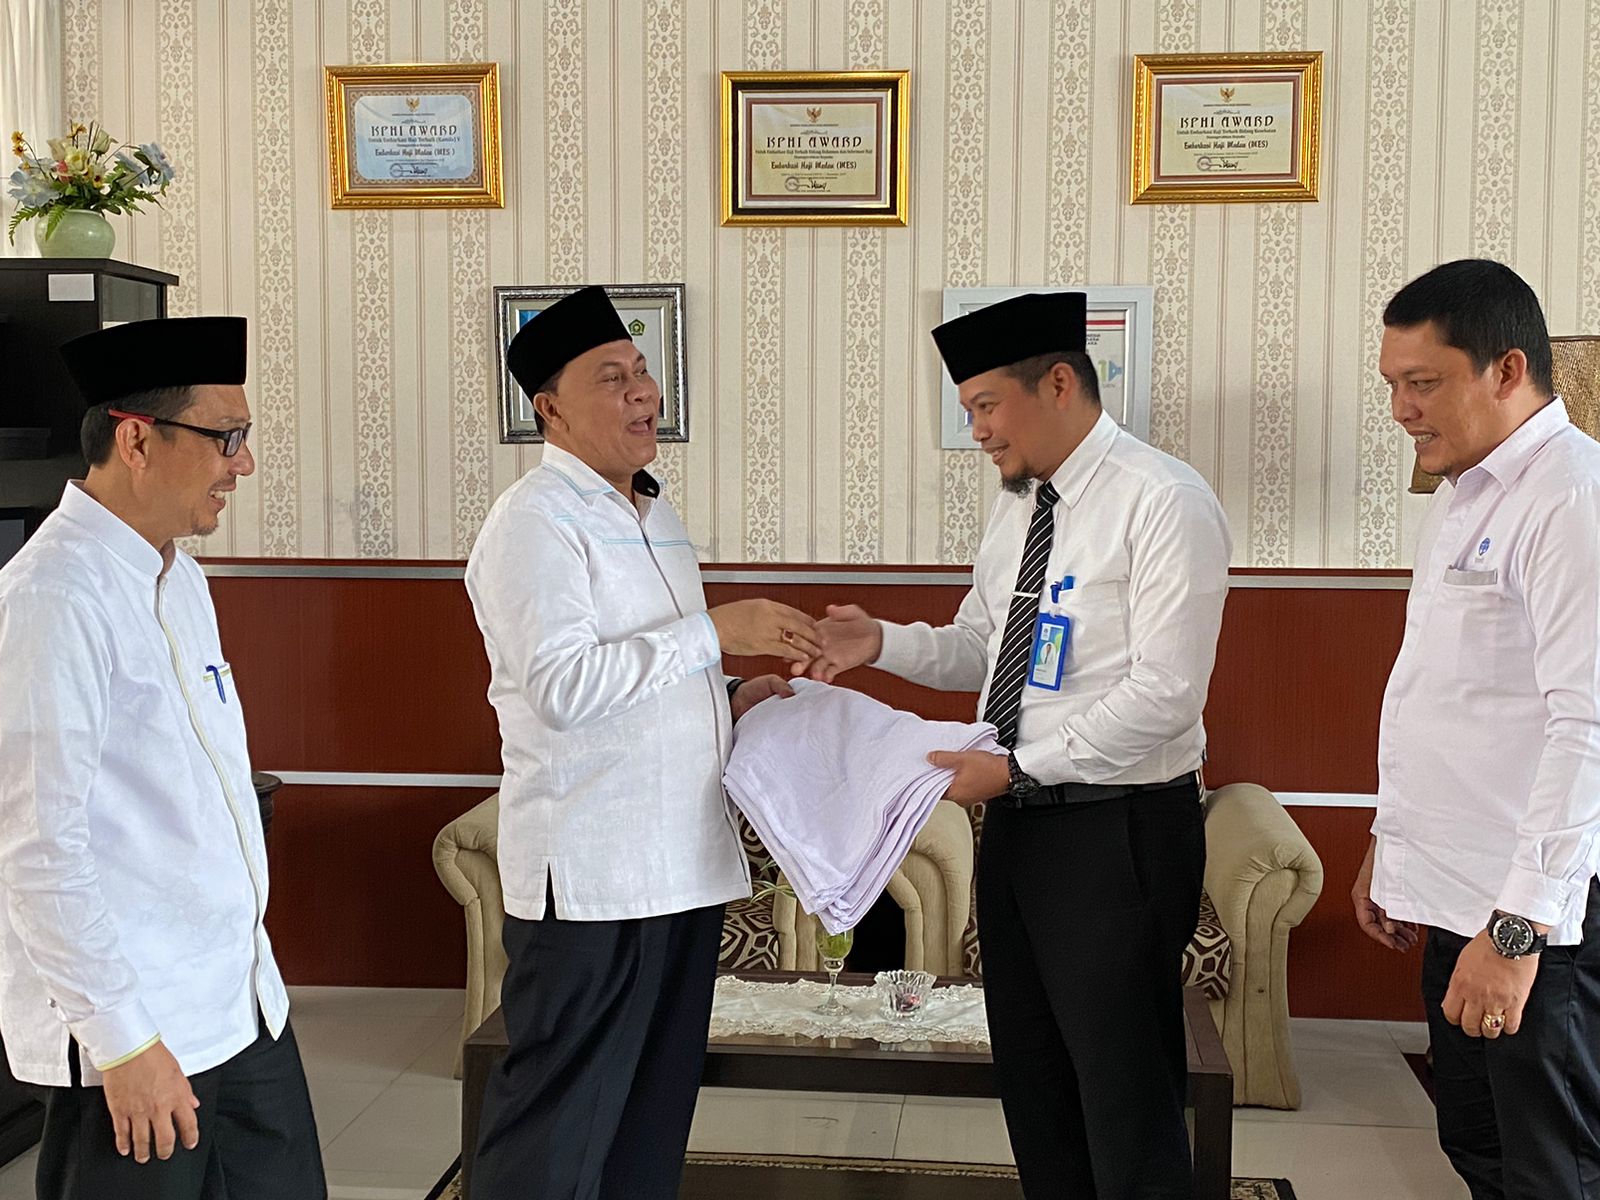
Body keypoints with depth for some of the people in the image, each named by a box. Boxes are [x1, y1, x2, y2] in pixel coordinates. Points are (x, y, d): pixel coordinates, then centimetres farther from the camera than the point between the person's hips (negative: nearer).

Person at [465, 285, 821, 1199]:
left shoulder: (656, 515, 16)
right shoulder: (536, 521, -11)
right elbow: (563, 687, -22)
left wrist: (732, 704, 8)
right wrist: (715, 632, -21)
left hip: (686, 864, 9)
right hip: (593, 876, -8)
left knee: (654, 1118, 17)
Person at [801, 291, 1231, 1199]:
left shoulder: (1164, 502, -15)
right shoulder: (1018, 507, 12)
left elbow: (1164, 695, -20)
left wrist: (1016, 768, -19)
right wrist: (885, 643, -1)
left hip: (1118, 831, -8)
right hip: (1017, 819, 8)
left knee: (1127, 1102, 1)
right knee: (1034, 1087, 17)